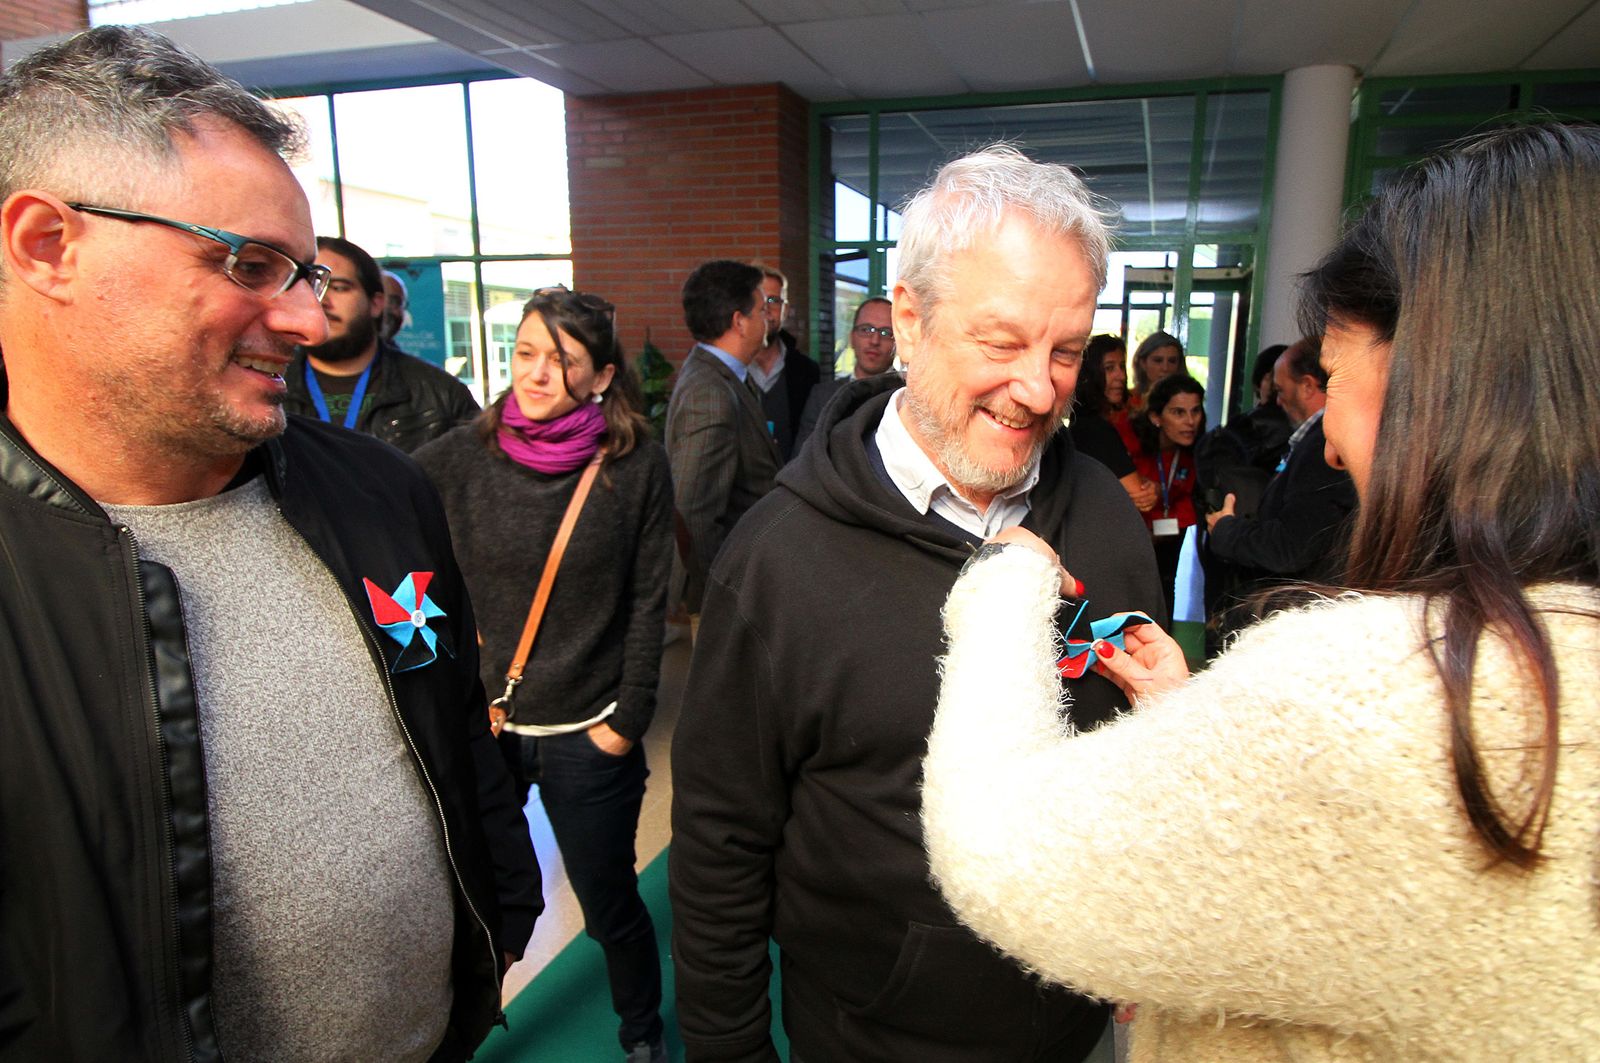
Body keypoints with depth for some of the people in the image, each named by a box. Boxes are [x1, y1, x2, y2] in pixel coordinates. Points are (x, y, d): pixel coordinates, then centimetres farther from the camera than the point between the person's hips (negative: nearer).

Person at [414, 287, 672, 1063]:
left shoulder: (638, 465, -7)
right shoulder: (456, 458, -4)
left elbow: (648, 603, -3)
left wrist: (627, 719, -5)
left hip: (585, 734, -1)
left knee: (610, 906, 13)